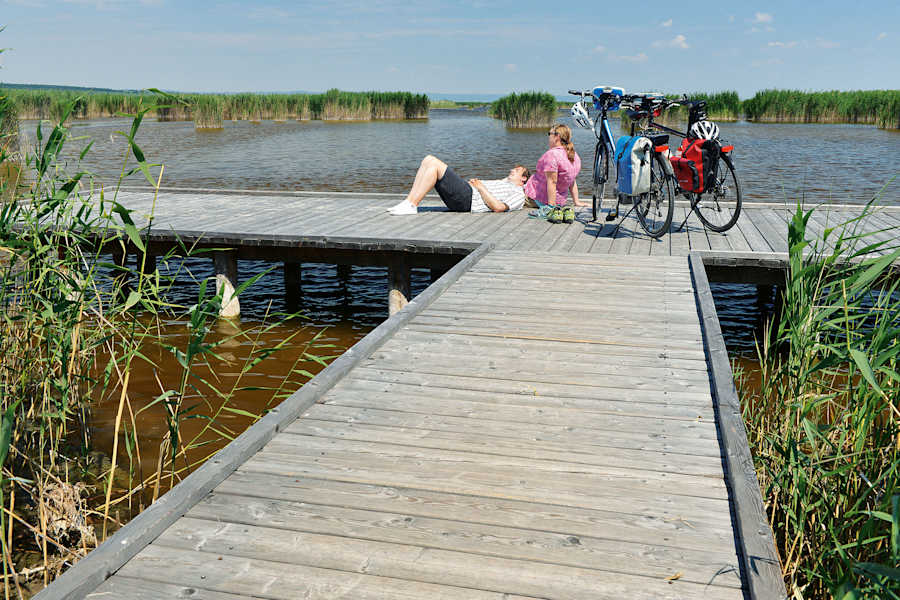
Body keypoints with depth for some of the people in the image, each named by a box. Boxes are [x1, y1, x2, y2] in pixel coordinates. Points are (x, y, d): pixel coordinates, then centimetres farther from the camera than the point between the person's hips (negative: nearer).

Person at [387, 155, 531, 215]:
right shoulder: (502, 183, 37)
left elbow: (498, 207, -12)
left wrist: (481, 187, -4)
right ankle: (409, 201, -12)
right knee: (428, 160, -3)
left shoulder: (518, 194, 6)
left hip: (467, 199, -9)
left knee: (434, 164, -22)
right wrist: (474, 182, 14)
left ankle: (411, 205, -25)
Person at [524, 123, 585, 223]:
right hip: (561, 199, 8)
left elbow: (552, 182, -26)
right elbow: (572, 181, 11)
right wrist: (576, 201, 16)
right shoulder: (575, 156, 4)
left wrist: (551, 206, -27)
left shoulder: (552, 154, -22)